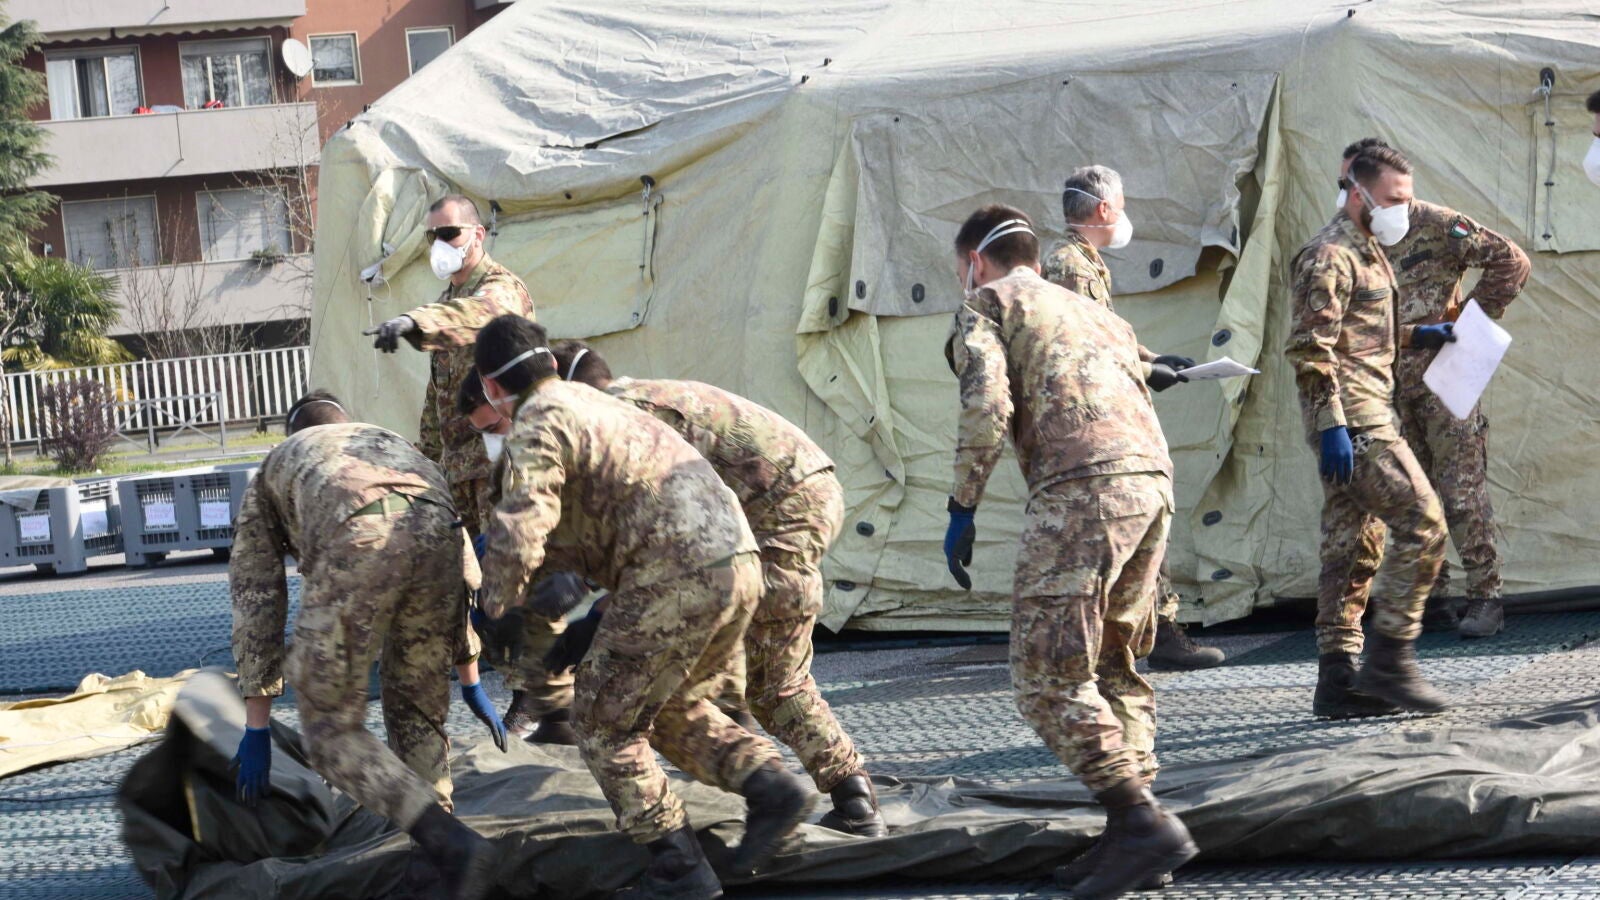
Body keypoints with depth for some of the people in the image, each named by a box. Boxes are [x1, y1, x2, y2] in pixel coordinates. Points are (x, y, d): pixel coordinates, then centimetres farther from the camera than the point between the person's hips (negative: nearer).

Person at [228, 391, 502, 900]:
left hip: (356, 540, -4)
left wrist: (257, 727, 32)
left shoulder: (271, 474, 38)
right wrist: (469, 680, 48)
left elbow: (255, 603, 31)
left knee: (331, 729, 7)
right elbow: (457, 563, 43)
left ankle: (449, 845, -9)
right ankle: (438, 857, 23)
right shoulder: (394, 444, 46)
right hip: (435, 530, 4)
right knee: (418, 712, 23)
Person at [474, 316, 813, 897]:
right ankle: (770, 784, 11)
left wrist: (497, 606, 3)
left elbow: (517, 537, -13)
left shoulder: (537, 423, -2)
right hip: (739, 563, 9)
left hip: (675, 575, -9)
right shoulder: (596, 404, 27)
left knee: (604, 723, 8)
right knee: (676, 708, 27)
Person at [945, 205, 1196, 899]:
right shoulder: (1095, 312, 34)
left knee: (1048, 677, -5)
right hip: (1153, 477, 8)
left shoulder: (986, 305, 12)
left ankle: (1143, 823, -13)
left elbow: (987, 405, -6)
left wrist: (962, 508, -1)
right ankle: (1133, 839, 13)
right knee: (1113, 667, 16)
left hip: (1083, 484, -8)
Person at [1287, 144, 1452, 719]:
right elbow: (1310, 349, -18)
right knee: (1422, 521, -13)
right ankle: (1390, 657, -9)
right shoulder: (1330, 255, -11)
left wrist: (1419, 336, 21)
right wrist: (1333, 425, -23)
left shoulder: (1367, 251, 21)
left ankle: (1337, 680, 11)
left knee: (1350, 547, 8)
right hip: (1353, 419, -10)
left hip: (1364, 417, 10)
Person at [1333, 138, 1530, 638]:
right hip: (1391, 387, 6)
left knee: (1463, 493, -5)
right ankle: (1432, 598, 16)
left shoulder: (1434, 225, -8)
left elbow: (1510, 262, -9)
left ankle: (1486, 599, 3)